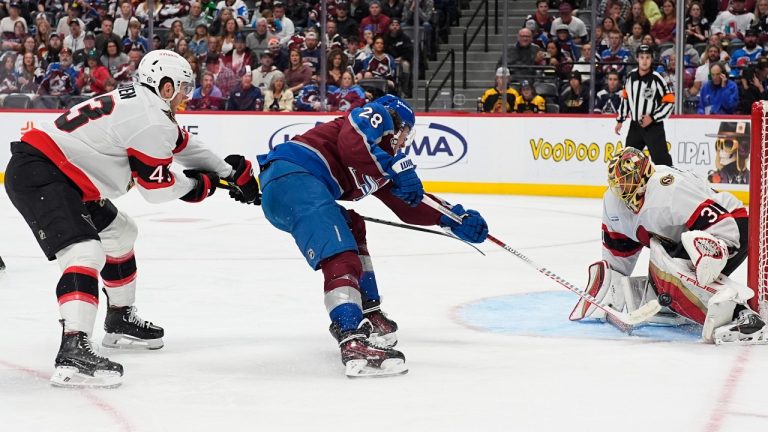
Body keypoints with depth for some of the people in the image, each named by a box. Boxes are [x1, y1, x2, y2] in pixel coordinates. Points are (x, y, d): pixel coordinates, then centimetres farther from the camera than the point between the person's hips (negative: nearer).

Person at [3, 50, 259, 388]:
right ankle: (73, 352, -41)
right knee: (86, 252, -26)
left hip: (58, 172, 11)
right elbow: (156, 188, -8)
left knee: (119, 232, 25)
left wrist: (231, 172, 31)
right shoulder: (151, 122, -16)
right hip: (37, 175, -11)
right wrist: (197, 185, 10)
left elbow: (181, 145, 27)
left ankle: (120, 321, 39)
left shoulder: (141, 103, 15)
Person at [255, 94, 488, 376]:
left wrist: (453, 220, 29)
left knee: (352, 227, 30)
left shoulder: (382, 160, 33)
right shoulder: (377, 116, 10)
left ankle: (367, 315, 26)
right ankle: (354, 342, -39)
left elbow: (408, 209, 35)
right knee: (341, 258, -22)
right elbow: (350, 143, -13)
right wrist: (396, 168, -11)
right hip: (293, 175, -10)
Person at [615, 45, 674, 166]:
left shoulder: (656, 79, -13)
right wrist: (620, 120, 16)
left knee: (661, 159, -13)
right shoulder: (631, 76, 3)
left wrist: (652, 117, -17)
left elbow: (669, 102, -12)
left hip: (653, 126, -6)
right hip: (635, 126, 6)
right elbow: (625, 98, 16)